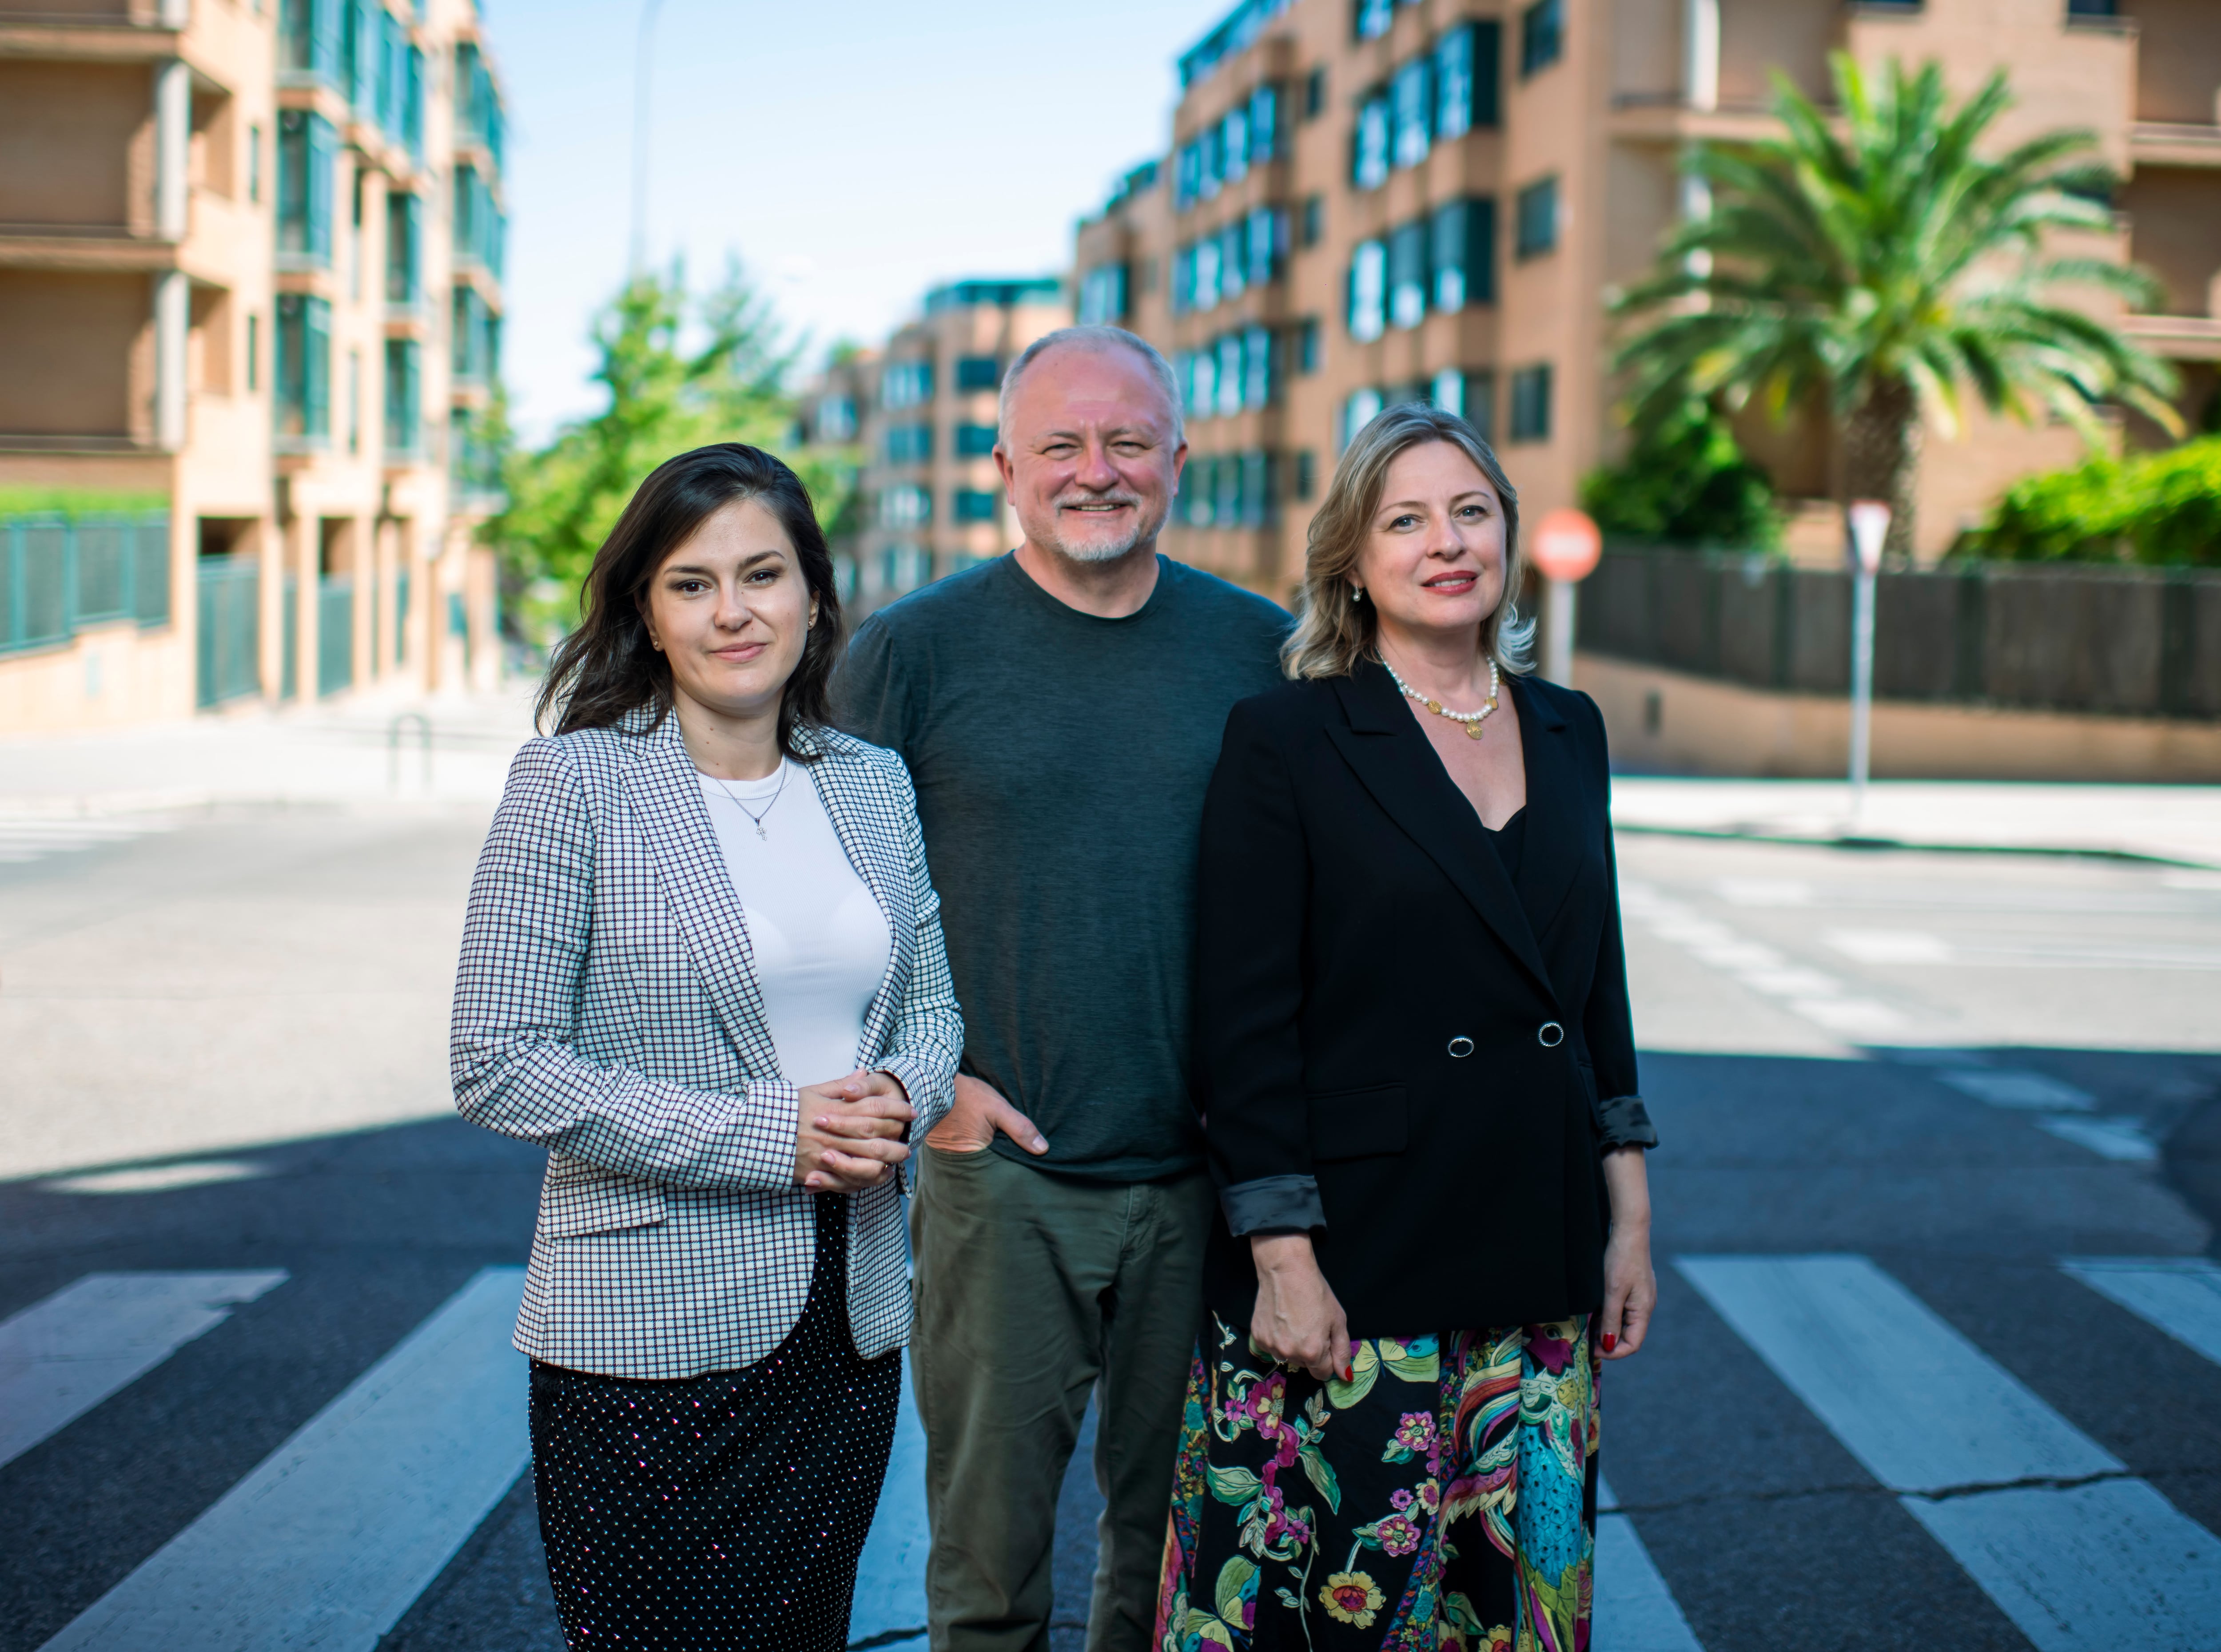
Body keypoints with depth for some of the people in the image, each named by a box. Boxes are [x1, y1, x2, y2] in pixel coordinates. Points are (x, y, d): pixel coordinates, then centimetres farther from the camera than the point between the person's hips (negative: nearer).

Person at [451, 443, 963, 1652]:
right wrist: (762, 1136, -17)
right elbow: (499, 1066, -12)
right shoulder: (576, 783, -8)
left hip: (849, 1326, 5)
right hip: (651, 1335, -5)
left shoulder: (873, 783, 8)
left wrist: (899, 1095, -7)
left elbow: (932, 1002, 17)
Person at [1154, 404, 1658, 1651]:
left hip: (1537, 1256, 5)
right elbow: (1246, 1022, -10)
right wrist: (1282, 1258, -14)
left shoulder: (1569, 731, 9)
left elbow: (1598, 986, 14)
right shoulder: (1287, 739, -7)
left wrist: (1631, 1216, 11)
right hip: (1354, 1264, -5)